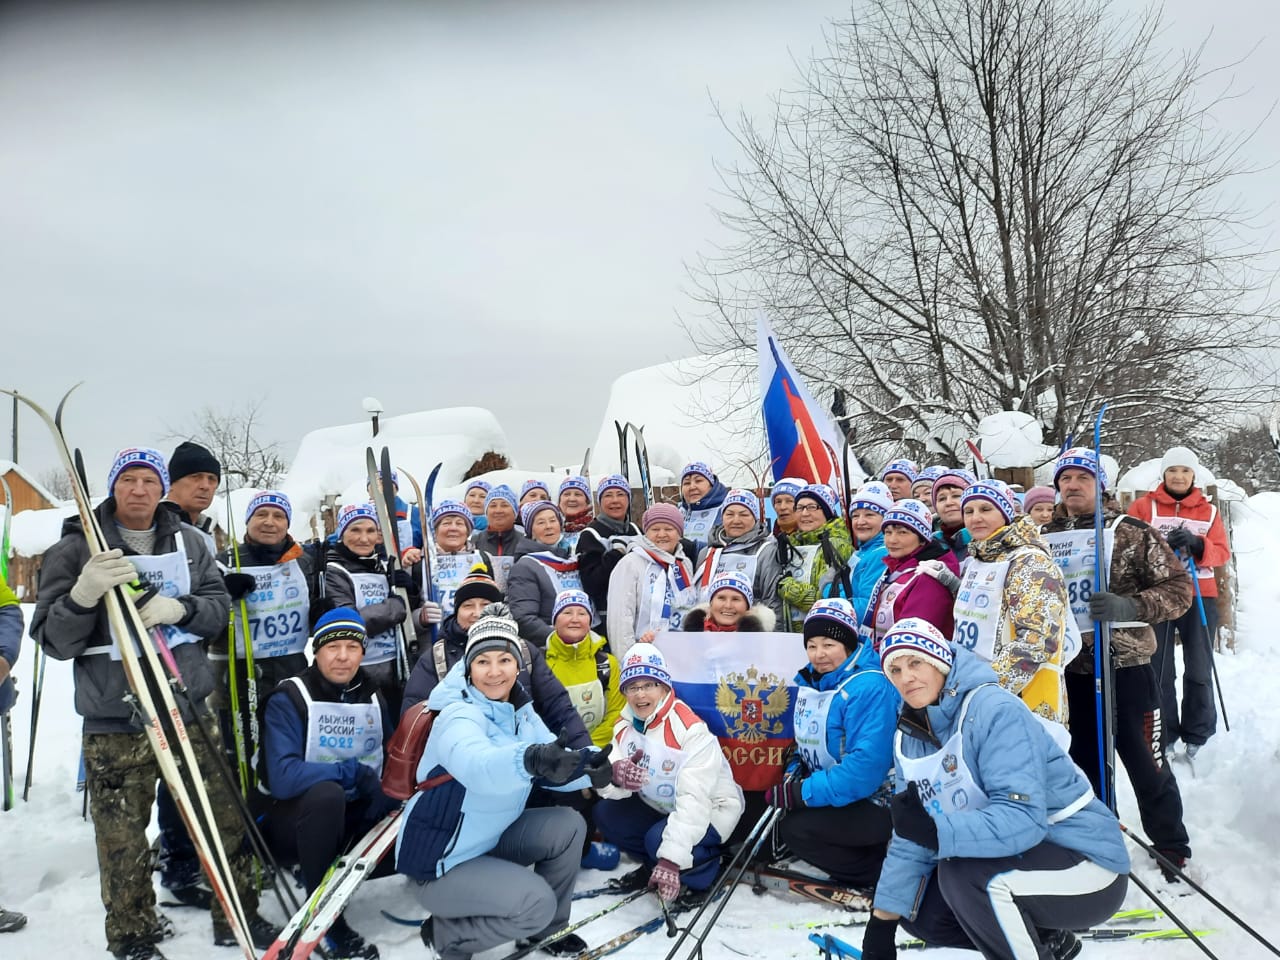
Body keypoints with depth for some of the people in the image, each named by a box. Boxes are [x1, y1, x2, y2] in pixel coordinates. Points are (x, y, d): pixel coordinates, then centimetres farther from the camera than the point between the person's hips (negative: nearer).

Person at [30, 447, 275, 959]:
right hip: (115, 719, -2)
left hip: (188, 707, 3)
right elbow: (54, 640, -5)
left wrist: (179, 607, -15)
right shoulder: (75, 547, -2)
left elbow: (220, 606, 6)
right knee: (122, 841, 3)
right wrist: (85, 593, -25)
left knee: (224, 820, 7)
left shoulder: (188, 541, 7)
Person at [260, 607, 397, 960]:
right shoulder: (289, 698, -16)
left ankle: (331, 874, 9)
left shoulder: (373, 698, 2)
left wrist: (383, 792, -16)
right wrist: (353, 772, -27)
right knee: (326, 794, -38)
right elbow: (282, 778, -28)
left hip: (351, 819, 6)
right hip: (297, 823, -5)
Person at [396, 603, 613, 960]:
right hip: (442, 859, -8)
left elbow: (555, 764, -8)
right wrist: (530, 760, -69)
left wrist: (593, 766, -30)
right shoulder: (457, 716, -26)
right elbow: (478, 766, -49)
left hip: (491, 838, 8)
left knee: (568, 825, -4)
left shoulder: (520, 712, -1)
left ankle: (546, 928, 17)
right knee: (536, 901, -21)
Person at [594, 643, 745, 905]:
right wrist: (615, 775, -40)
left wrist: (671, 858, -40)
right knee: (606, 813, -10)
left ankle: (705, 871, 0)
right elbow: (611, 788, -14)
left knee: (660, 839, -31)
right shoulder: (625, 725, -6)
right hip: (661, 807, 7)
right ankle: (653, 865, 11)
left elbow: (694, 800, -34)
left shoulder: (690, 729, -28)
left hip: (709, 810, -7)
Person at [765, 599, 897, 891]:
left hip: (872, 803, -9)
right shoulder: (810, 681, 5)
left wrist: (804, 792, -27)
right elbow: (810, 744, 16)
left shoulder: (870, 688, -23)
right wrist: (794, 775, -5)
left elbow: (867, 765, -30)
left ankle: (885, 870, -3)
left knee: (794, 828, -20)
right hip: (835, 797, 9)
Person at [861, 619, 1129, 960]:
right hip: (1017, 862, 8)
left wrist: (934, 832, -45)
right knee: (921, 913, 0)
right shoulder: (910, 737, 1)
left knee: (962, 873, -30)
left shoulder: (994, 709, -23)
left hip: (1086, 864, -8)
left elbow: (1022, 819, -33)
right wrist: (881, 923, -4)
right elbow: (910, 842, 2)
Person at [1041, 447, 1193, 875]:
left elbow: (1179, 587, -9)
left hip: (1126, 667, -4)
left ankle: (1173, 849, 26)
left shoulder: (1131, 531, -6)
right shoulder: (1045, 539, 7)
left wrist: (1130, 606, -23)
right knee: (1083, 764, 17)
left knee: (1146, 765, 7)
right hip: (1069, 672, 4)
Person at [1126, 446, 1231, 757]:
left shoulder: (1208, 510, 10)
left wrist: (1197, 545, -17)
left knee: (1199, 670, 7)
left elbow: (1222, 553, 3)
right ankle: (1163, 735, 13)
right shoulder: (1143, 506, 3)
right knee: (1159, 670, 3)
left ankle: (1198, 736, 18)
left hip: (1200, 597, 2)